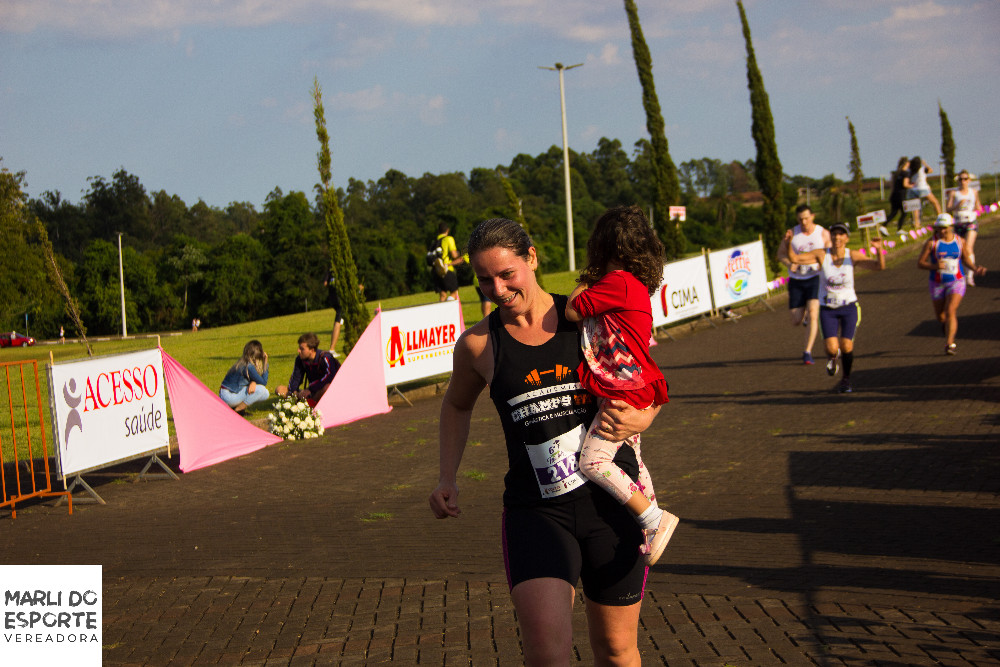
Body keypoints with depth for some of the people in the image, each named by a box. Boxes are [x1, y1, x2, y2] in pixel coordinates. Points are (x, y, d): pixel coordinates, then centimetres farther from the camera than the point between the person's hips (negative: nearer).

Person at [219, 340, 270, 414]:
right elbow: (263, 382, -12)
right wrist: (265, 363, -7)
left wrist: (253, 382, -13)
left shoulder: (242, 362, 8)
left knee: (266, 394, 7)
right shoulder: (249, 367, -21)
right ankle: (238, 409, -9)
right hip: (229, 397, -9)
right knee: (261, 390, -18)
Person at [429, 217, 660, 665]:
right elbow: (457, 404, 22)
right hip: (534, 511, -1)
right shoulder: (478, 343, 1)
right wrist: (447, 478, 11)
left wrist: (637, 422, -11)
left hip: (611, 500, 1)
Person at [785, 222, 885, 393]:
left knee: (846, 347, -10)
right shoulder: (822, 255, -9)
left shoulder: (853, 256, -10)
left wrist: (879, 250, -38)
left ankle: (846, 379, 19)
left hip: (849, 307, 0)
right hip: (827, 309, 0)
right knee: (832, 348, -15)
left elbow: (879, 266, -19)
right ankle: (833, 356, 25)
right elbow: (795, 258, -14)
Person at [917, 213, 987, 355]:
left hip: (956, 281, -1)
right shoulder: (931, 243, -8)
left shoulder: (960, 241, -1)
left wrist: (975, 269, -5)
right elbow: (920, 263, -8)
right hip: (937, 284, 1)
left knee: (950, 312, -18)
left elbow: (966, 259, 13)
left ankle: (949, 344, -16)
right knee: (940, 315, 14)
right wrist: (934, 266, -26)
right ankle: (946, 324, 51)